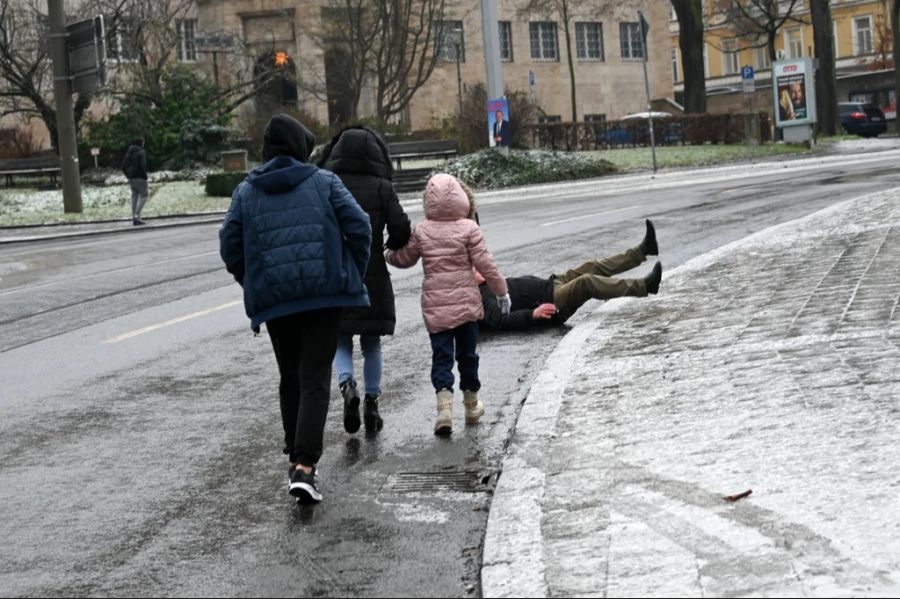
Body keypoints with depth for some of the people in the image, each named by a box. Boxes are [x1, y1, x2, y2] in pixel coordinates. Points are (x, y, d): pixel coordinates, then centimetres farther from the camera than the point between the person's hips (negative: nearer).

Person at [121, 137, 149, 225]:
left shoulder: (128, 152, 12)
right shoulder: (141, 152, -8)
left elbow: (123, 167, 10)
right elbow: (143, 166, -18)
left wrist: (128, 176, 15)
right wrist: (145, 176, -10)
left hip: (131, 178, 7)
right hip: (139, 178, -7)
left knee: (134, 196, 10)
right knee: (144, 195, 0)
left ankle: (134, 218, 7)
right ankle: (137, 216, -13)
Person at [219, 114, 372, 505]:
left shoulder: (246, 192, 7)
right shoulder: (324, 182, 2)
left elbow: (230, 248, 5)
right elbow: (359, 228, -4)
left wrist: (255, 286, 16)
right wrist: (352, 275, 8)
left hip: (273, 300, 2)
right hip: (324, 295, -2)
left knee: (291, 380, 18)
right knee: (315, 380, -4)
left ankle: (297, 460, 23)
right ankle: (305, 466, -19)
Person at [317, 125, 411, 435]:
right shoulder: (381, 188, -5)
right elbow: (401, 228, -10)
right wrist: (392, 246, 11)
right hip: (372, 277, 0)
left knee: (341, 339, 10)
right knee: (371, 342, 13)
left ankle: (347, 383, -16)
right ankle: (372, 402, 14)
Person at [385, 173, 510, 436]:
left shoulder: (421, 231, -2)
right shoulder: (468, 229, -8)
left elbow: (404, 258, 10)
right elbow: (484, 264, -7)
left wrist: (387, 254, 31)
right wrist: (501, 290, 4)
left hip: (435, 304, 1)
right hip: (466, 302, -1)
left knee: (441, 356, 1)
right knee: (467, 353, 13)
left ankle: (444, 404, -18)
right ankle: (472, 405, 25)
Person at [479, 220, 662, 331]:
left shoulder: (488, 286, 15)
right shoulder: (482, 298, -15)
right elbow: (499, 321, -29)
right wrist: (533, 314, -35)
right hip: (551, 303, -11)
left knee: (593, 268, 6)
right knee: (587, 282, -26)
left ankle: (642, 251, 11)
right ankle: (645, 286, -25)